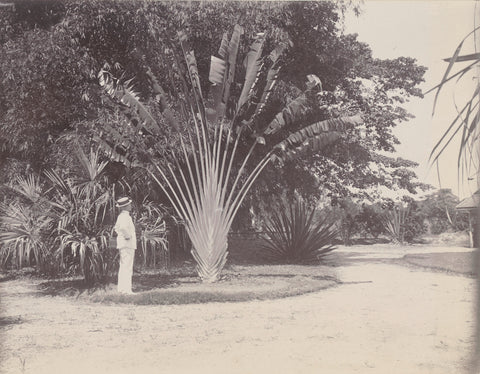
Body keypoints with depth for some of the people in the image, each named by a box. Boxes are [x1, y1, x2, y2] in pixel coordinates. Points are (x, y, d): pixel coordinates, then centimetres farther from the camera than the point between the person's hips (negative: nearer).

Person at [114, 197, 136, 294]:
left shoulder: (121, 216, 16)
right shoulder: (125, 216, -16)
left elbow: (117, 228, 32)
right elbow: (123, 228, -35)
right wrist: (127, 236, -22)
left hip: (122, 245, 11)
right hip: (127, 245, -11)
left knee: (123, 267, 15)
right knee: (127, 268, -10)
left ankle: (121, 288, 19)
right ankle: (126, 289, -12)